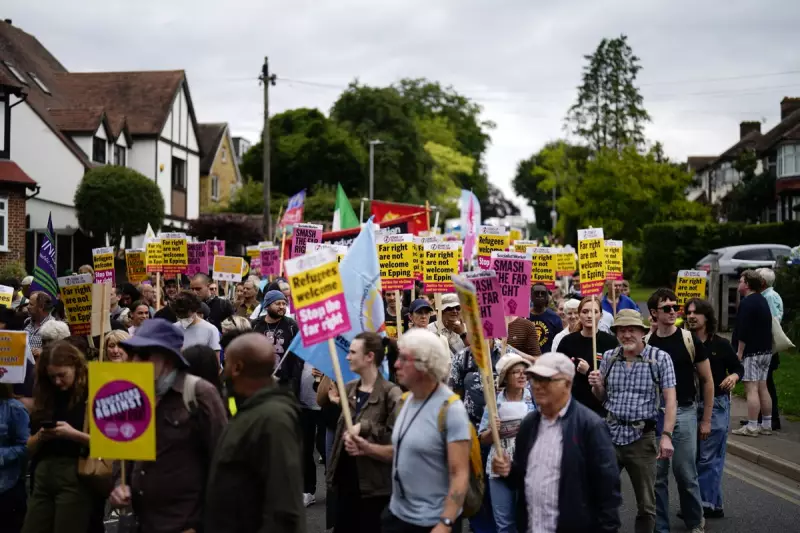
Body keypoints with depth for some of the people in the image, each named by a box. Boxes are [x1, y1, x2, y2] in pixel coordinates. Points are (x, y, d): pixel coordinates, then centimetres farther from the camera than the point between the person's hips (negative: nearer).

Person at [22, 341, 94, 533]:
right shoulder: (45, 399, 11)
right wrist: (40, 437, -6)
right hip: (42, 476, 5)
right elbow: (30, 448, 15)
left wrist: (74, 434, -18)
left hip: (75, 477, -5)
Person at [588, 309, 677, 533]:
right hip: (609, 433, 3)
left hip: (642, 437, -3)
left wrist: (666, 435, -16)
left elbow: (670, 399, -8)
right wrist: (596, 386, -6)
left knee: (646, 504, 8)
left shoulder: (660, 358, -5)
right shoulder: (608, 357, 6)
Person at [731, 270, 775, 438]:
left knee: (751, 388, -10)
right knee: (762, 387, 12)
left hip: (751, 352, -10)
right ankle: (766, 425, 15)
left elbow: (743, 331, -20)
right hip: (765, 350, 10)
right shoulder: (762, 300, 16)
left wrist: (739, 352, -15)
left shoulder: (747, 302, -15)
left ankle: (752, 427, -11)